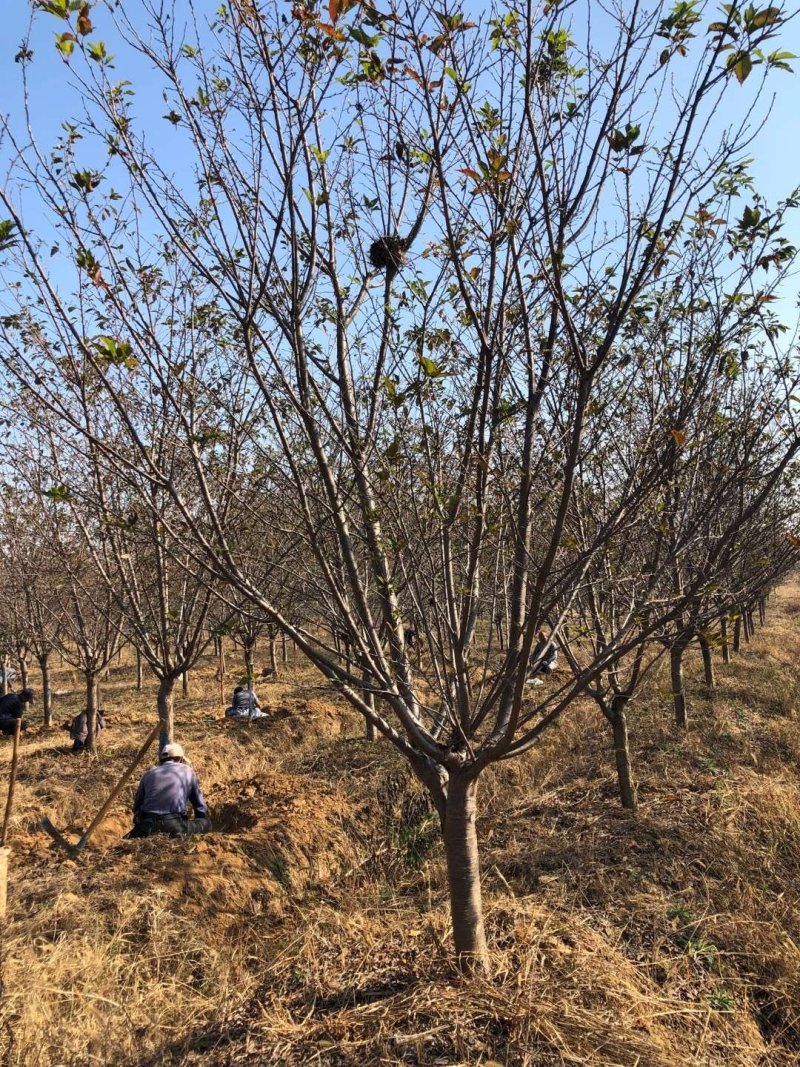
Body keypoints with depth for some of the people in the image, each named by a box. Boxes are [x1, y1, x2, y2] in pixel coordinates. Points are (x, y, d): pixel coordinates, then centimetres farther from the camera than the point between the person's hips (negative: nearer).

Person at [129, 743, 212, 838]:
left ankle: (144, 832, -5)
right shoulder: (187, 771, 16)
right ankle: (180, 833, -12)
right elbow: (200, 806, 20)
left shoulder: (149, 774, 22)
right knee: (206, 823, 17)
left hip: (147, 824, 3)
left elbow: (137, 806, 26)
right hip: (174, 823, -2)